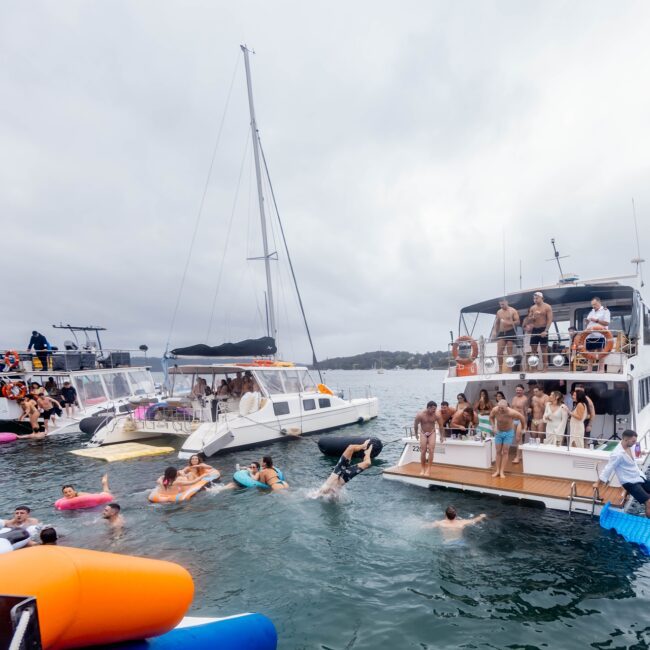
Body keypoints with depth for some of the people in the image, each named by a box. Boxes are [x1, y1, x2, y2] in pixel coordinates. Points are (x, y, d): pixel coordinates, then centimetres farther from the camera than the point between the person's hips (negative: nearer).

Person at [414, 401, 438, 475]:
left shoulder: (436, 415, -18)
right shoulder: (420, 415, -21)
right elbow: (415, 425, -5)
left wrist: (441, 435, 8)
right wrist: (416, 434, 6)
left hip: (432, 433, 1)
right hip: (423, 434, 0)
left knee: (431, 451, -11)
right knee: (423, 452, -1)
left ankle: (429, 469, -6)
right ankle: (422, 469, 11)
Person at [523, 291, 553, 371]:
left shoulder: (547, 307, -4)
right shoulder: (532, 308, 10)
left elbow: (550, 320, -11)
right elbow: (528, 319, 14)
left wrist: (546, 331, -20)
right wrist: (532, 317, -10)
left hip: (543, 329, -5)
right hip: (534, 330, 5)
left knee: (544, 349, -2)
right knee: (533, 349, 3)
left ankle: (544, 368, 0)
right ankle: (532, 368, 6)